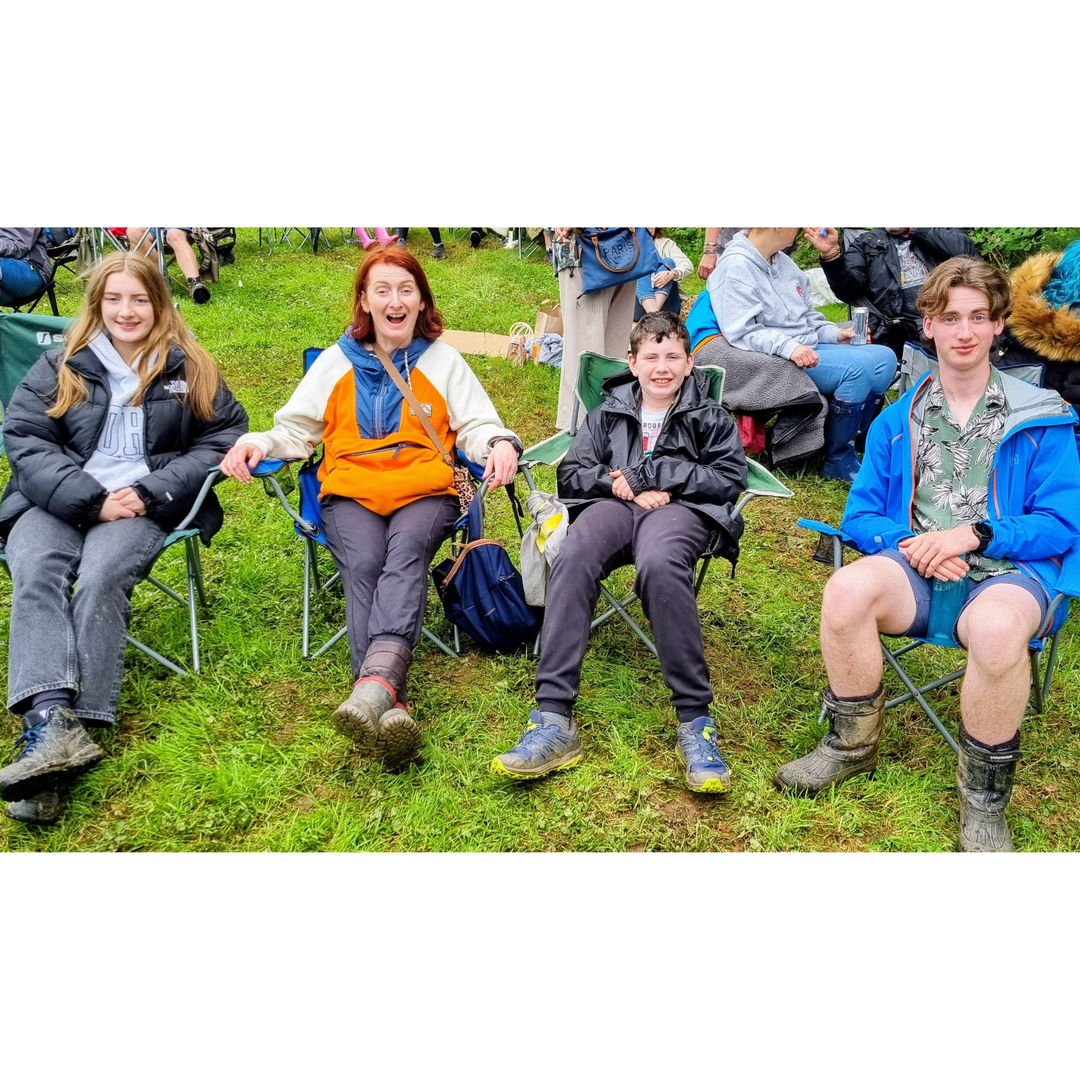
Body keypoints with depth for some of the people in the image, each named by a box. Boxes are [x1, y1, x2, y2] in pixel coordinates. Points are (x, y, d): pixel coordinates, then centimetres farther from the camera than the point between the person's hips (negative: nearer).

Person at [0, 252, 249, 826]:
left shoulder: (189, 368, 11)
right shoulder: (60, 367, 14)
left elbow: (225, 433, 6)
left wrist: (149, 491, -7)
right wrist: (90, 498, -12)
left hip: (142, 504, -2)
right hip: (55, 499, 2)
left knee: (100, 580, -31)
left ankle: (64, 731, -40)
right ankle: (51, 721, -47)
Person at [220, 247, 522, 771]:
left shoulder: (444, 361, 19)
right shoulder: (336, 362, 21)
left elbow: (477, 425, 14)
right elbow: (295, 429, 21)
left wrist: (500, 444, -10)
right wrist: (256, 443, 0)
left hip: (426, 491, 0)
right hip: (350, 490, 1)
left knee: (406, 549, -35)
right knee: (364, 562, -32)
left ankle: (374, 684, -55)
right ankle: (388, 707, -47)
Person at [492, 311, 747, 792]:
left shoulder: (710, 418, 22)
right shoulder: (607, 414, 28)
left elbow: (730, 479, 5)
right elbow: (570, 476, 18)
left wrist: (648, 472, -3)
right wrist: (619, 483, -3)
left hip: (681, 508, -2)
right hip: (614, 505, 2)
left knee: (660, 564, -41)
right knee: (572, 559, -35)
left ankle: (695, 720, -37)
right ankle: (553, 720, -41)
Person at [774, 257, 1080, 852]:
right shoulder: (896, 422, 16)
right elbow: (859, 516, 12)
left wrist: (975, 533, -15)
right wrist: (908, 542, -10)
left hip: (1008, 569, -2)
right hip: (917, 568, 3)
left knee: (995, 627, -40)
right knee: (848, 588, -32)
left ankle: (985, 795, -14)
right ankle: (852, 745, -7)